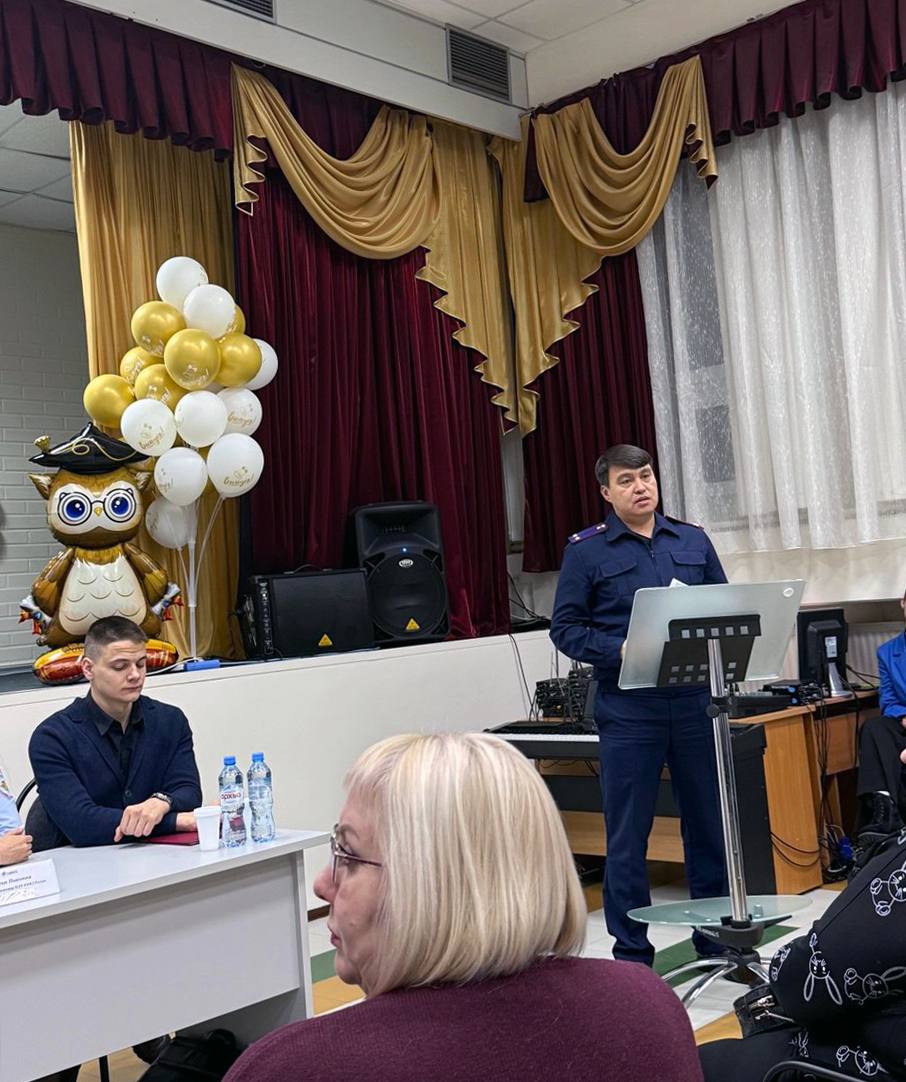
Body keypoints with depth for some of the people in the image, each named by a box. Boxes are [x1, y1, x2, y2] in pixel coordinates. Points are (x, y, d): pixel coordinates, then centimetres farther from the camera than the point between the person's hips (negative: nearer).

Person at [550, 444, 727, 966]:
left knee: (709, 821, 12)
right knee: (629, 834, 3)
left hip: (695, 700, 3)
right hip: (628, 707, -3)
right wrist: (619, 651, -16)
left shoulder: (693, 540, 10)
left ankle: (716, 934, 28)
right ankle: (632, 952, 15)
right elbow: (566, 627, -1)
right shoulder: (586, 550, 1)